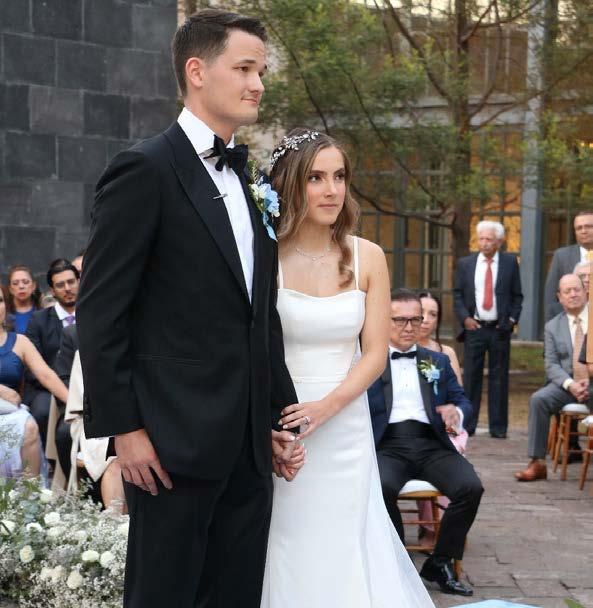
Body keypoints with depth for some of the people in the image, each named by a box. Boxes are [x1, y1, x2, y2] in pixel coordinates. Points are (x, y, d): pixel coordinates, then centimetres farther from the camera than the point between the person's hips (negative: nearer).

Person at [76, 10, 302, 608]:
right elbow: (99, 313, -12)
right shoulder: (146, 169, -8)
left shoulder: (252, 181, 15)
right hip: (174, 440, -7)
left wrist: (280, 417, 14)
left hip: (248, 445, 7)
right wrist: (123, 427, -14)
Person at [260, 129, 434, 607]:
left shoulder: (367, 258, 2)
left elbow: (375, 352, 0)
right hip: (277, 425, -2)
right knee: (285, 545, 4)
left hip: (345, 425, 2)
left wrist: (327, 406, -14)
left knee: (343, 548, 7)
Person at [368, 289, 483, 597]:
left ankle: (440, 562, -3)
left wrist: (457, 412, -5)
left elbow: (463, 401, 17)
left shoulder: (438, 361, 22)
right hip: (387, 445, -3)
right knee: (381, 488, -34)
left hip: (431, 444, 3)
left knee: (471, 487, -24)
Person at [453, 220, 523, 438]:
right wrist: (464, 317, -6)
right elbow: (457, 295, 7)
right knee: (471, 377, 2)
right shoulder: (465, 263, 6)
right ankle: (467, 425, 8)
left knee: (499, 377, 3)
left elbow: (517, 296, 7)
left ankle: (498, 427, 9)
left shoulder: (510, 263, 4)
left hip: (500, 329, 0)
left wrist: (512, 319, -4)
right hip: (474, 328, 1)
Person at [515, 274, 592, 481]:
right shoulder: (552, 327, 12)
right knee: (538, 399, -25)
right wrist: (571, 384, -16)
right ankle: (537, 463, -20)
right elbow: (551, 365, 5)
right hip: (567, 384, 3)